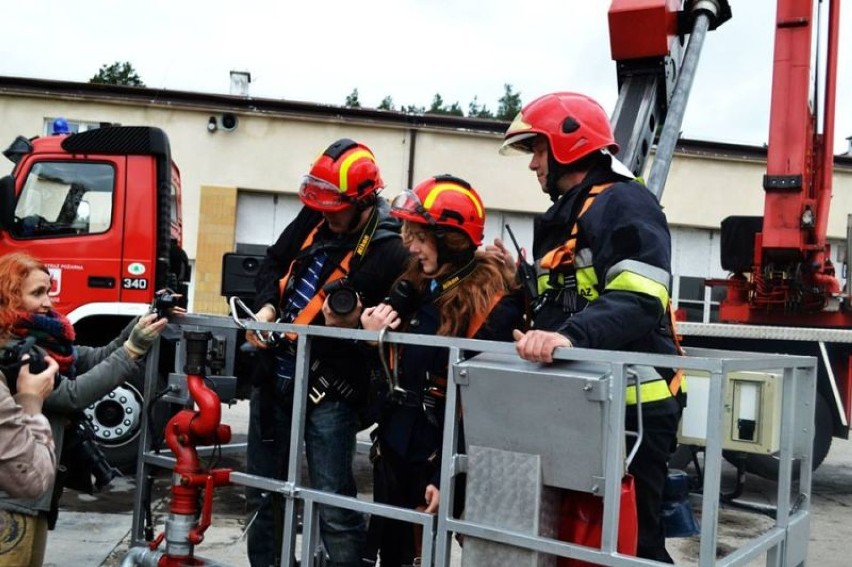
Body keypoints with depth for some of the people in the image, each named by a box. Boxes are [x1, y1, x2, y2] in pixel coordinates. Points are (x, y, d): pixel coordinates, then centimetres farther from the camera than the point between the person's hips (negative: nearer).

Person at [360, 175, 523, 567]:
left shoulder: (494, 304, -16)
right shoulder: (418, 284, 6)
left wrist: (449, 475, -17)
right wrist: (371, 337, -8)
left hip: (438, 452, -7)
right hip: (395, 439, 7)